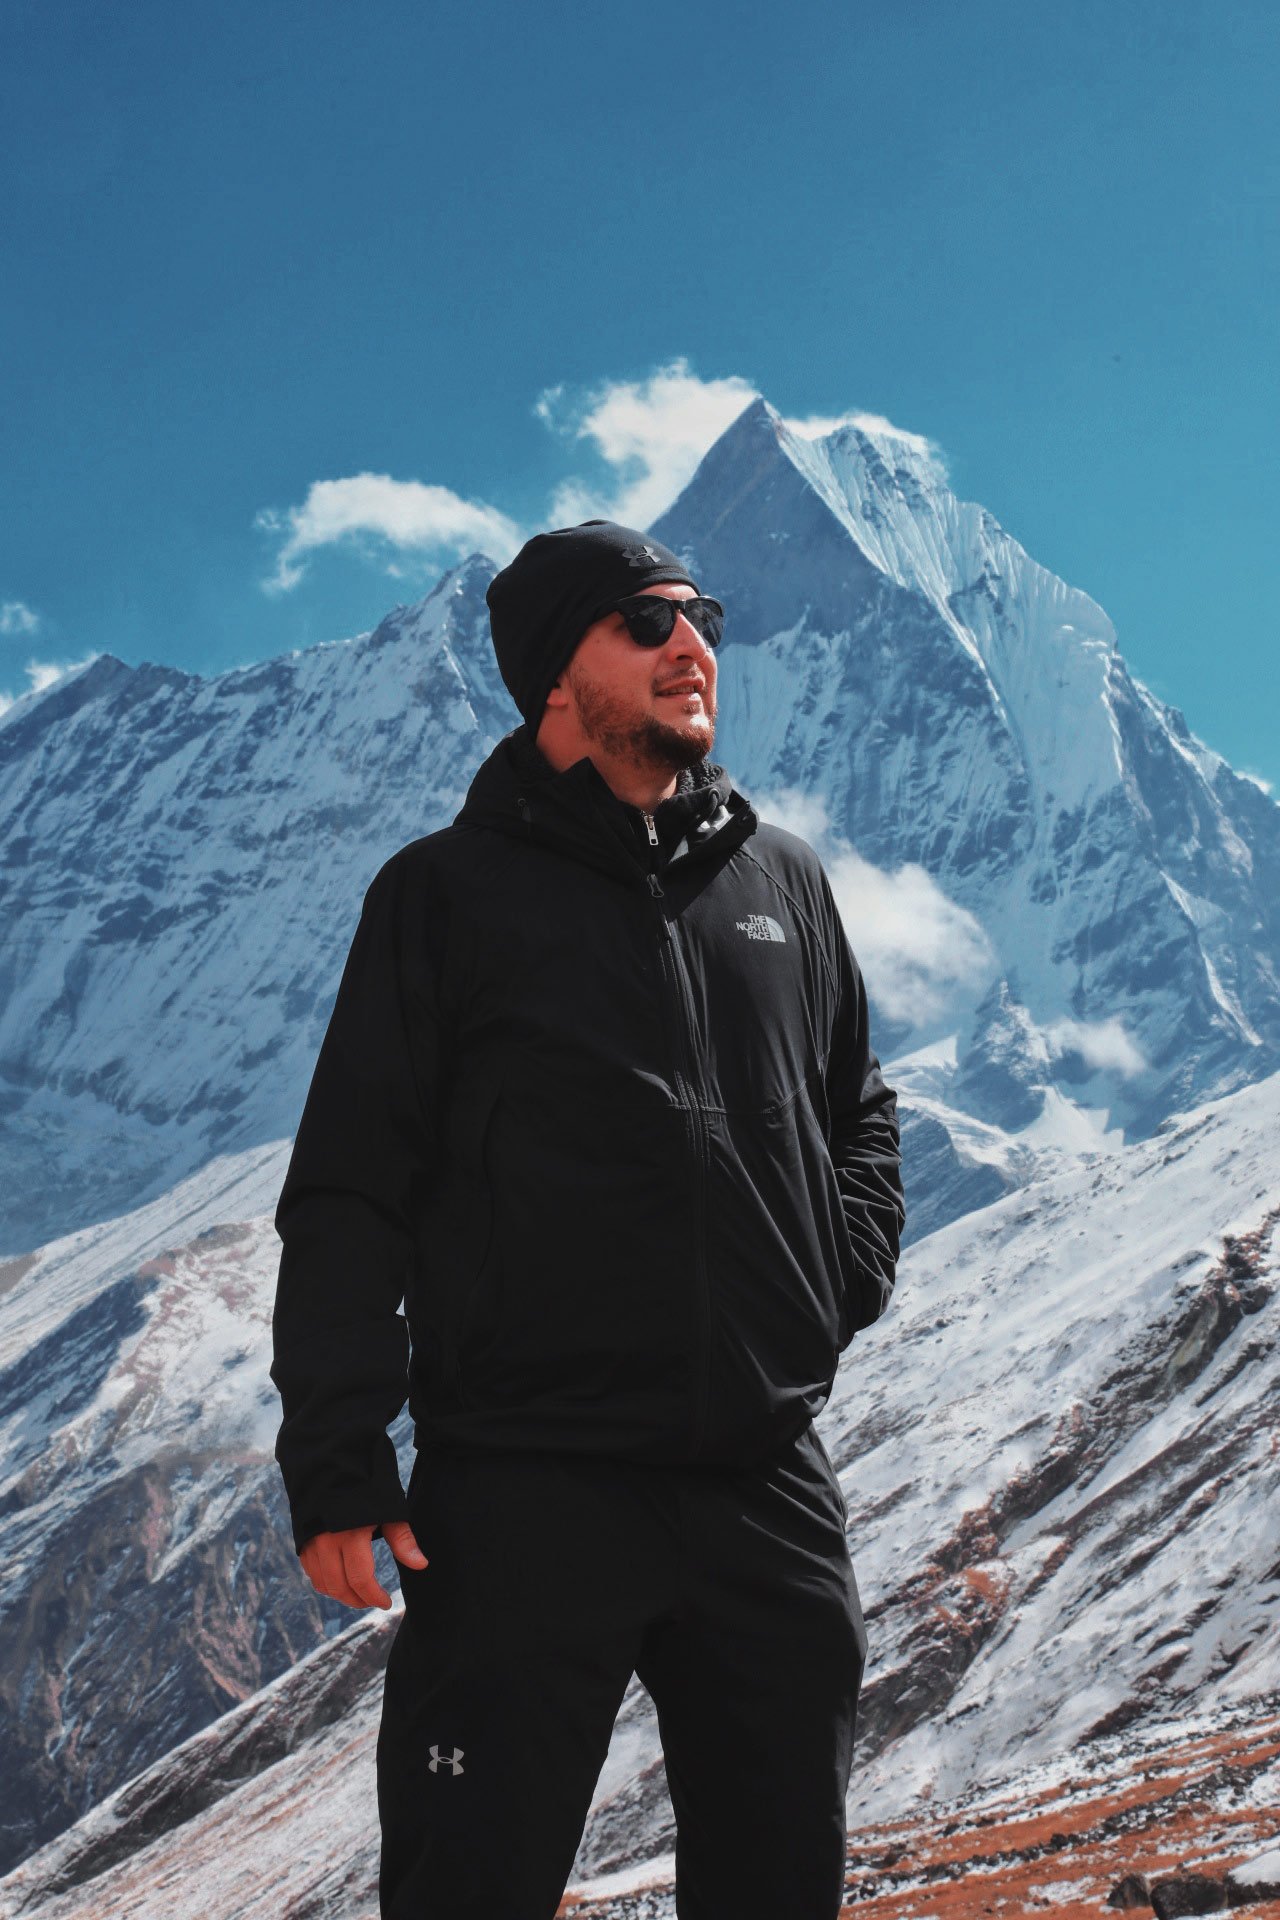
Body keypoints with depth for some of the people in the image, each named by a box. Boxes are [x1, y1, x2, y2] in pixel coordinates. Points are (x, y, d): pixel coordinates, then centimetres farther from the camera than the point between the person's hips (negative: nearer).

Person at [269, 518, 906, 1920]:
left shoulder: (783, 882, 14)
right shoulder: (450, 893, 1)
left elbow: (857, 1111, 27)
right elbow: (350, 1190, -2)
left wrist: (849, 1274, 9)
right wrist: (334, 1464, -8)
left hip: (769, 1483, 4)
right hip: (525, 1488, -4)